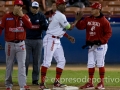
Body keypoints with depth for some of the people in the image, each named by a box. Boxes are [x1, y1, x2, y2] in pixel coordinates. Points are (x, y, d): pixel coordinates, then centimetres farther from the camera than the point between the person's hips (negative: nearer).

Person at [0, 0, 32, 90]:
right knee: (9, 65, 7)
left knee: (22, 65, -6)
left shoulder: (25, 17, 5)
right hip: (10, 44, -1)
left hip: (21, 44, 1)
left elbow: (29, 26, -11)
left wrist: (22, 16, -15)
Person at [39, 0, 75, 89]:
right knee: (47, 61, -11)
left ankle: (57, 82, 14)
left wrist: (68, 36, 12)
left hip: (57, 41, 11)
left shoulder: (57, 15, 16)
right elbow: (69, 27, -11)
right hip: (50, 40, -11)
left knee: (61, 61, 10)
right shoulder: (60, 16, -15)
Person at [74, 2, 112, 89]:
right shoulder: (88, 19, 7)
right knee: (90, 64, 8)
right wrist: (78, 20, -15)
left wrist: (101, 41, -22)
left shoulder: (104, 21, -12)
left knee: (100, 64, -2)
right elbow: (80, 26, 2)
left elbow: (109, 33, -13)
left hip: (100, 45, -6)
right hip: (91, 45, 6)